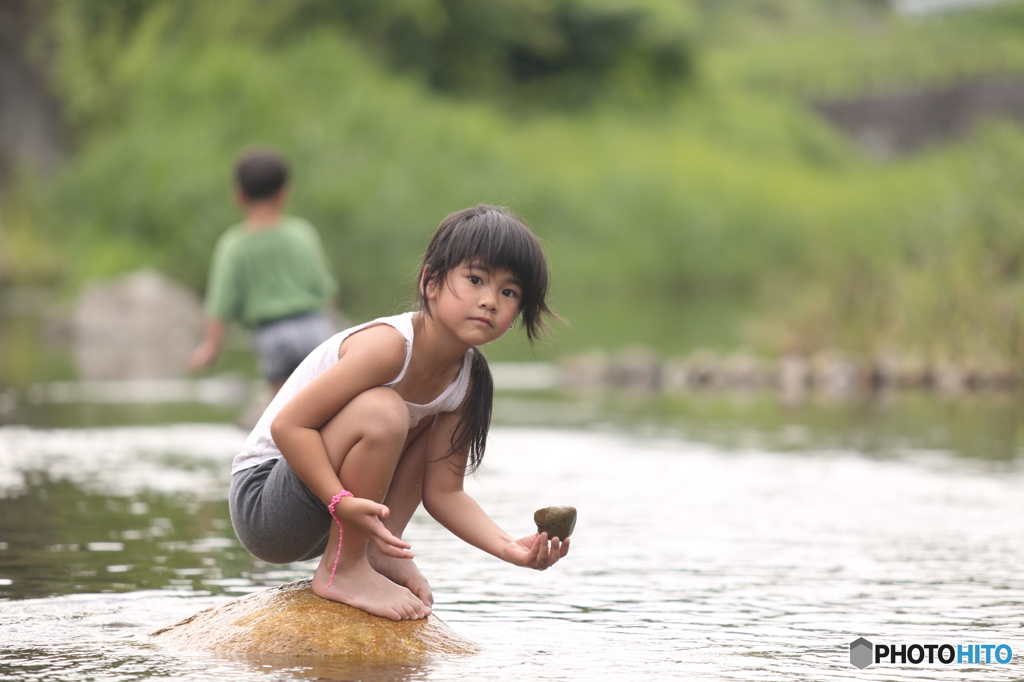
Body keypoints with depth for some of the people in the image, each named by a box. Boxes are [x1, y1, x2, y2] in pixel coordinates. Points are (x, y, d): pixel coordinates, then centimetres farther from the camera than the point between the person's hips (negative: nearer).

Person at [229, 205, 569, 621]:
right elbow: (289, 425, -27)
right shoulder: (387, 346, -25)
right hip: (262, 506, -8)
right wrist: (342, 503, -38)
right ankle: (341, 571, -15)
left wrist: (509, 547, -12)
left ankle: (382, 553, 1)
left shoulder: (467, 380, -1)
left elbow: (443, 492, 2)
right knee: (382, 411, -29)